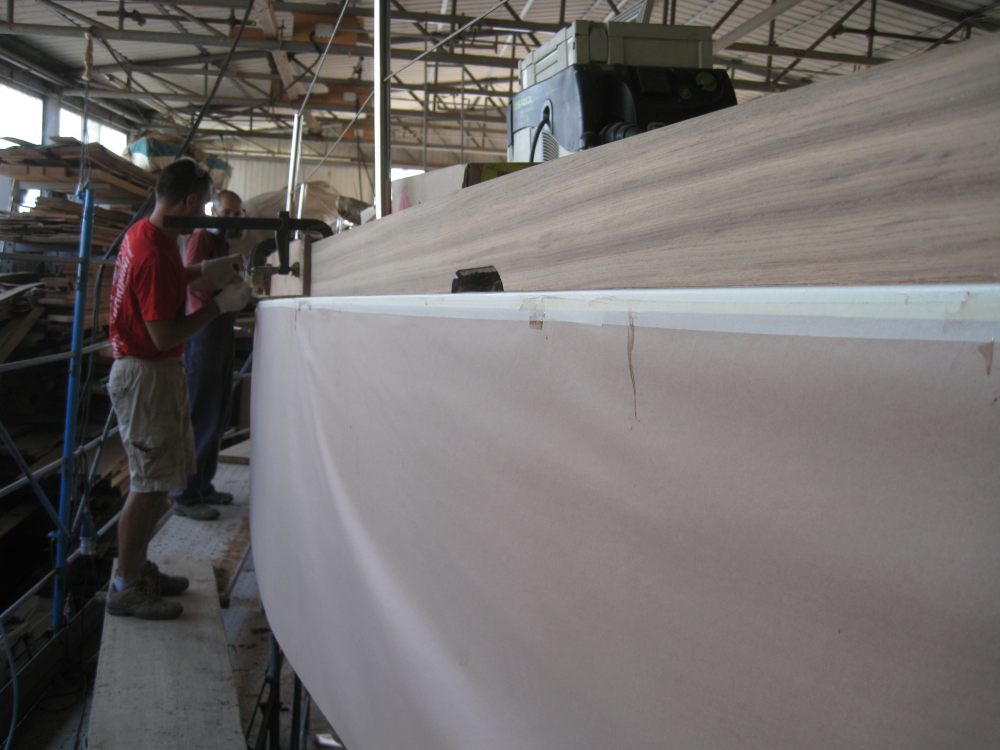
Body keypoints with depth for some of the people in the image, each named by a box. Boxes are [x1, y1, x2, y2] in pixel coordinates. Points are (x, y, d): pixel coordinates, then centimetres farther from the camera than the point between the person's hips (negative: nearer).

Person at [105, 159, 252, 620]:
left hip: (141, 369, 10)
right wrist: (220, 305, -17)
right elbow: (165, 335, -25)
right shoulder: (156, 253, -24)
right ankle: (126, 588, 10)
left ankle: (137, 569, 29)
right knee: (150, 486, -1)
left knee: (154, 480, 17)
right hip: (146, 374, -10)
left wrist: (201, 273, 14)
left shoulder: (142, 233, 7)